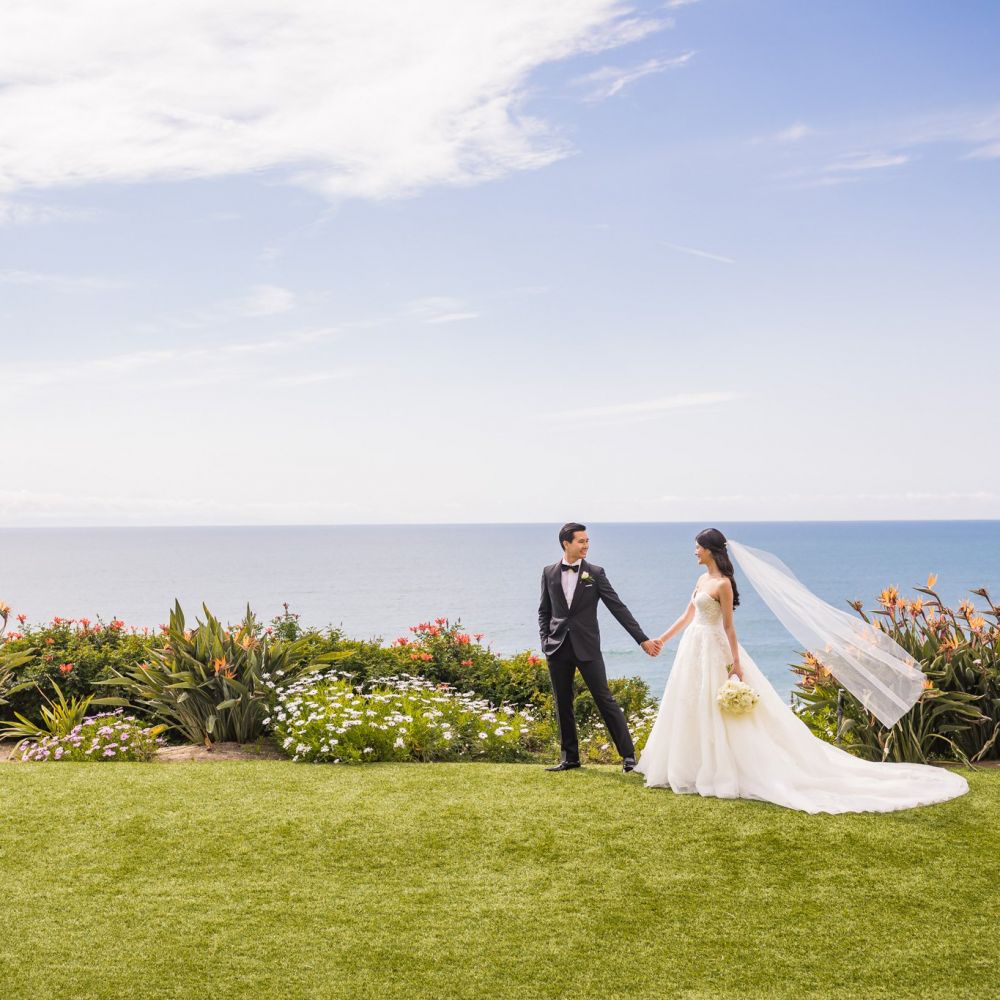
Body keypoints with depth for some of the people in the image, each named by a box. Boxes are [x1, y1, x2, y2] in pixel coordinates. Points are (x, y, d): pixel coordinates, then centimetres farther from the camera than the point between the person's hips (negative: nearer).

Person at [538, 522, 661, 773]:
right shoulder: (549, 573, 5)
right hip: (558, 649, 2)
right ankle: (570, 757, 19)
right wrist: (545, 641, -1)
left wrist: (643, 639, -6)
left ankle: (628, 754, 0)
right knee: (563, 705, 8)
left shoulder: (595, 573, -1)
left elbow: (618, 608, -2)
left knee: (605, 700, -4)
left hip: (586, 648, -2)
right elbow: (544, 611, 12)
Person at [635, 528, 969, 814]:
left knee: (713, 713, -5)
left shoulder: (722, 584, -17)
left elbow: (728, 626, -18)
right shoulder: (703, 579, 10)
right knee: (689, 710, 14)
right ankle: (698, 769, 23)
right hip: (694, 649, 10)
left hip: (712, 652, -10)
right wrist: (661, 640, 18)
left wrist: (735, 663, -18)